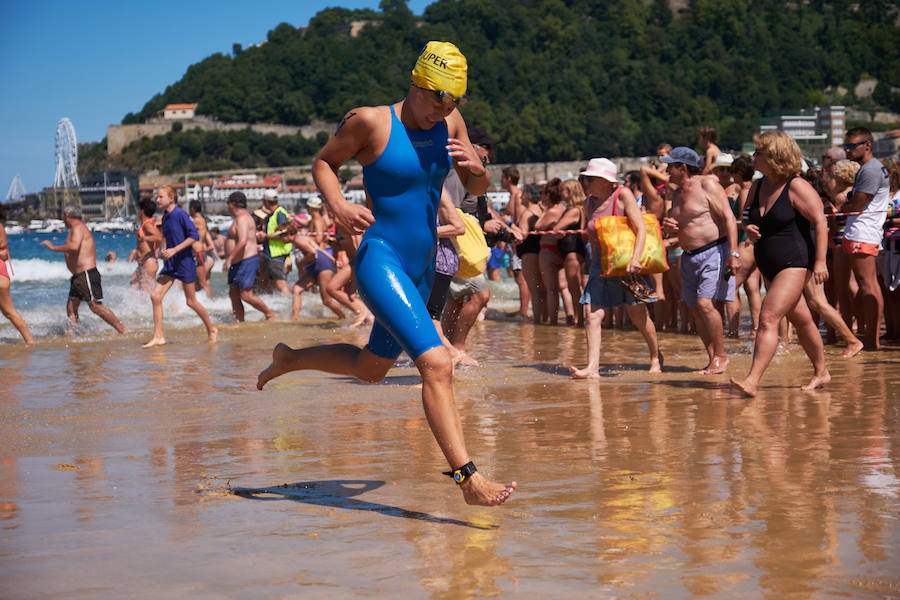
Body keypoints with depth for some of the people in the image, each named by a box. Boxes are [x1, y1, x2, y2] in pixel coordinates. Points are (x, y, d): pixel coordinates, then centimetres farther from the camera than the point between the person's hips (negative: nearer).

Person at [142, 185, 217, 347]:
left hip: (184, 262, -7)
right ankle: (158, 337, 0)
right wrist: (163, 251, 8)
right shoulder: (165, 217, 9)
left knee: (191, 301, 3)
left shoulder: (180, 214, -14)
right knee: (155, 296, -4)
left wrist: (174, 250, -21)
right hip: (170, 263, 7)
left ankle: (212, 330, 23)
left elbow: (194, 235, -17)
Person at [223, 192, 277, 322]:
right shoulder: (243, 216, 19)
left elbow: (243, 241, -29)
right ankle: (240, 322, 8)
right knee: (234, 295, 6)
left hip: (247, 261, -11)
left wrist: (229, 258, -30)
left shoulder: (242, 218, -15)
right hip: (237, 263, 11)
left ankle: (271, 315, -1)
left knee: (246, 295, -12)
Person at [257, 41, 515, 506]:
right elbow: (323, 162, 2)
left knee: (371, 368, 24)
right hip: (380, 259, -8)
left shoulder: (450, 121, 3)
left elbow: (477, 189, 11)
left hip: (422, 267, 8)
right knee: (436, 363, -22)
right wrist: (339, 208, -17)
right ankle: (469, 479, -22)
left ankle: (288, 359, 48)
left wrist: (475, 168, -13)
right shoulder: (371, 121, -13)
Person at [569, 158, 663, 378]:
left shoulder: (623, 195, -10)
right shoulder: (589, 204, 6)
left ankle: (656, 357, 29)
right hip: (602, 265, 4)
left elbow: (641, 229, -15)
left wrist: (635, 259, -27)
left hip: (627, 263, -4)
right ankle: (592, 368, -15)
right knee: (593, 316, -11)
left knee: (638, 316, 5)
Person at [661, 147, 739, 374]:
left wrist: (733, 253, -22)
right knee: (696, 309, 5)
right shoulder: (677, 193, 15)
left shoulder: (707, 185, -10)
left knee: (705, 303, -18)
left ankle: (721, 356, -7)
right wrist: (668, 225, 2)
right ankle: (713, 359, 11)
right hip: (689, 257, 9)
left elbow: (728, 218, -14)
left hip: (714, 252, -9)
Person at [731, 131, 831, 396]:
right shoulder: (757, 187, 9)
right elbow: (753, 220, 23)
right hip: (769, 266, 8)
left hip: (794, 264, -8)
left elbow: (820, 222, -15)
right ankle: (821, 372, 33)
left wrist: (820, 261, -19)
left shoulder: (797, 187, -13)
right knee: (801, 320, 19)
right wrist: (748, 230, -2)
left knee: (768, 319, -18)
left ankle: (752, 381, -23)